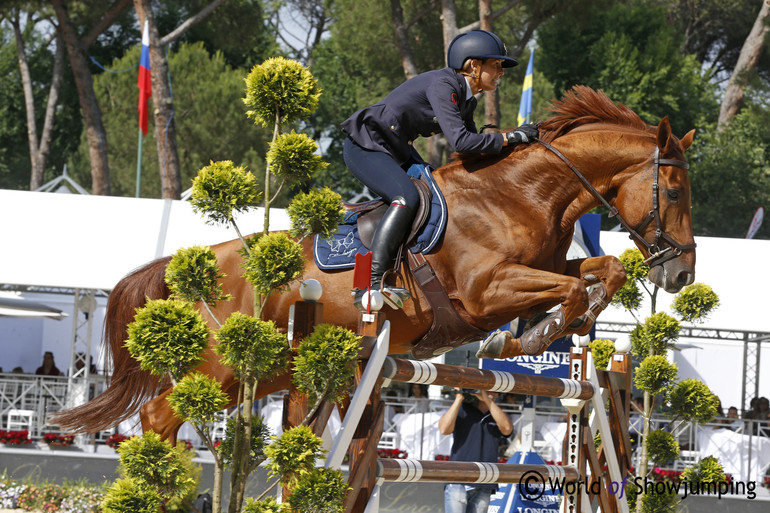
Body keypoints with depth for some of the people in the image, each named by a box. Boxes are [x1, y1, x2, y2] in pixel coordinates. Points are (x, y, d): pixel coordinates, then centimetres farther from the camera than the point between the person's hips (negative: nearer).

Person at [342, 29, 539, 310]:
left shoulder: (466, 99, 5)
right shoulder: (442, 85, -24)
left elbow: (474, 149, 12)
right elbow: (460, 141, -34)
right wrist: (511, 137, -27)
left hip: (397, 150, 11)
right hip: (365, 147, -11)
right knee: (408, 197, -28)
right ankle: (371, 284, -34)